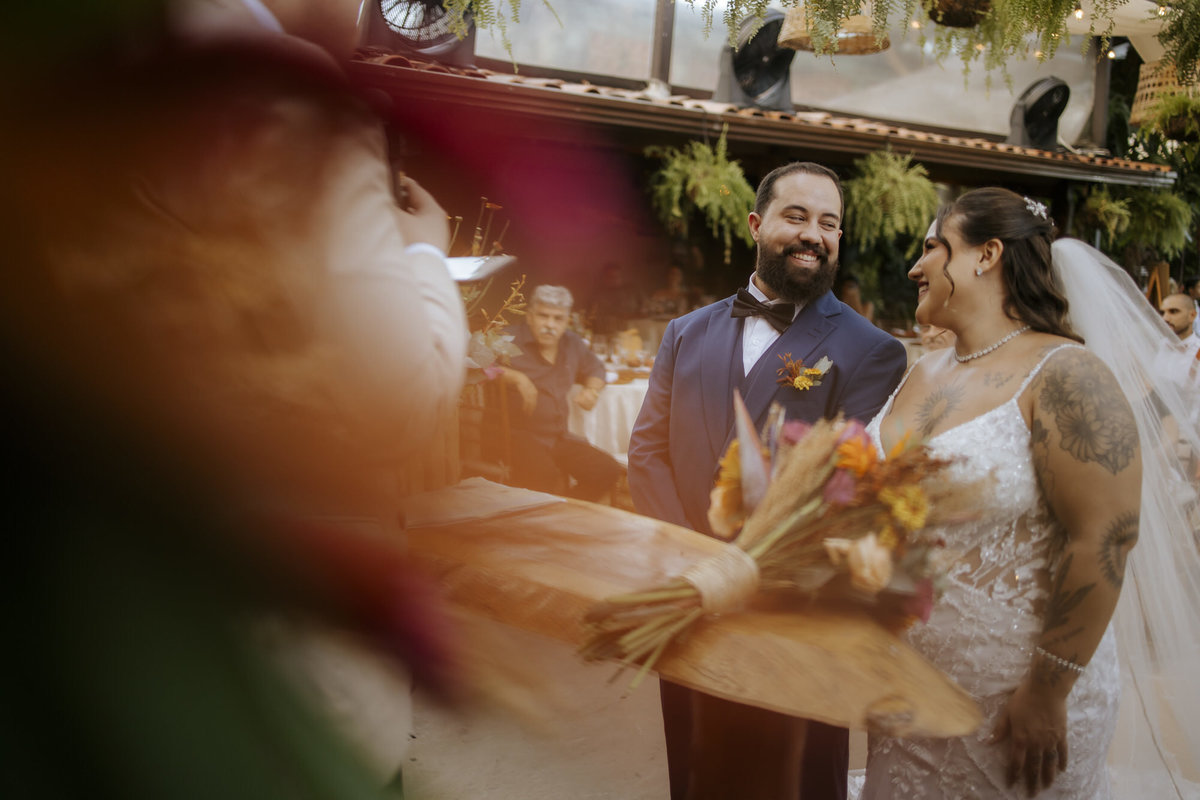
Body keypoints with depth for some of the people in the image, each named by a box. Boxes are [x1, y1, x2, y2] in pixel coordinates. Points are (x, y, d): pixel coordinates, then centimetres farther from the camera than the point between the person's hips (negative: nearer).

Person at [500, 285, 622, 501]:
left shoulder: (572, 343, 16)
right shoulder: (511, 339, -4)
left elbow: (595, 368, 32)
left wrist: (591, 390, 11)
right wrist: (516, 377, -22)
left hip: (560, 437, 7)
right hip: (520, 435, -7)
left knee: (608, 470, -12)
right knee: (546, 477, -36)